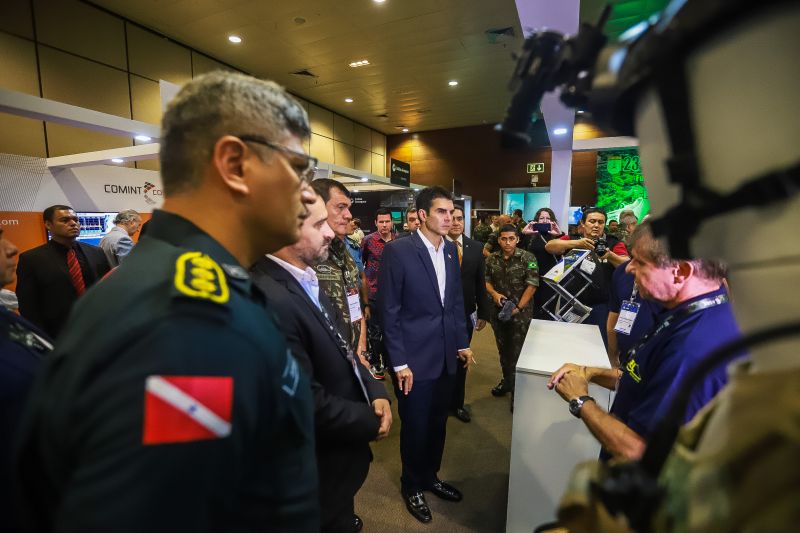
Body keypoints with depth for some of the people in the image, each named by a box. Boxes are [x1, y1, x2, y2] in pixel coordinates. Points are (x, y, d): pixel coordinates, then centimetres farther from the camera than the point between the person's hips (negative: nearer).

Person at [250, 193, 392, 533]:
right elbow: (308, 402, -29)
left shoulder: (306, 280, 0)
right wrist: (370, 422, -14)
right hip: (323, 462, -8)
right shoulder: (271, 298, -32)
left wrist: (375, 391, -7)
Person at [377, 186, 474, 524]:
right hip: (414, 357, -5)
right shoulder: (398, 250, -14)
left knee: (438, 422, 19)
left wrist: (462, 342, 12)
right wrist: (399, 362, -13)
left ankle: (430, 476, 45)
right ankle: (412, 486, 39)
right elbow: (388, 310, -13)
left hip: (446, 355, 6)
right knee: (415, 426, 13)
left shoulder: (451, 249, 5)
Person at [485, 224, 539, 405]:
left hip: (520, 312, -4)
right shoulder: (492, 259, 3)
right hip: (498, 311, 4)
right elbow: (486, 280, 8)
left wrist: (518, 307, -14)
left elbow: (532, 284, -11)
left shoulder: (527, 258, -9)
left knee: (517, 351, 2)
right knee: (503, 348, 17)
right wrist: (494, 293, -12)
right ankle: (507, 380, 37)